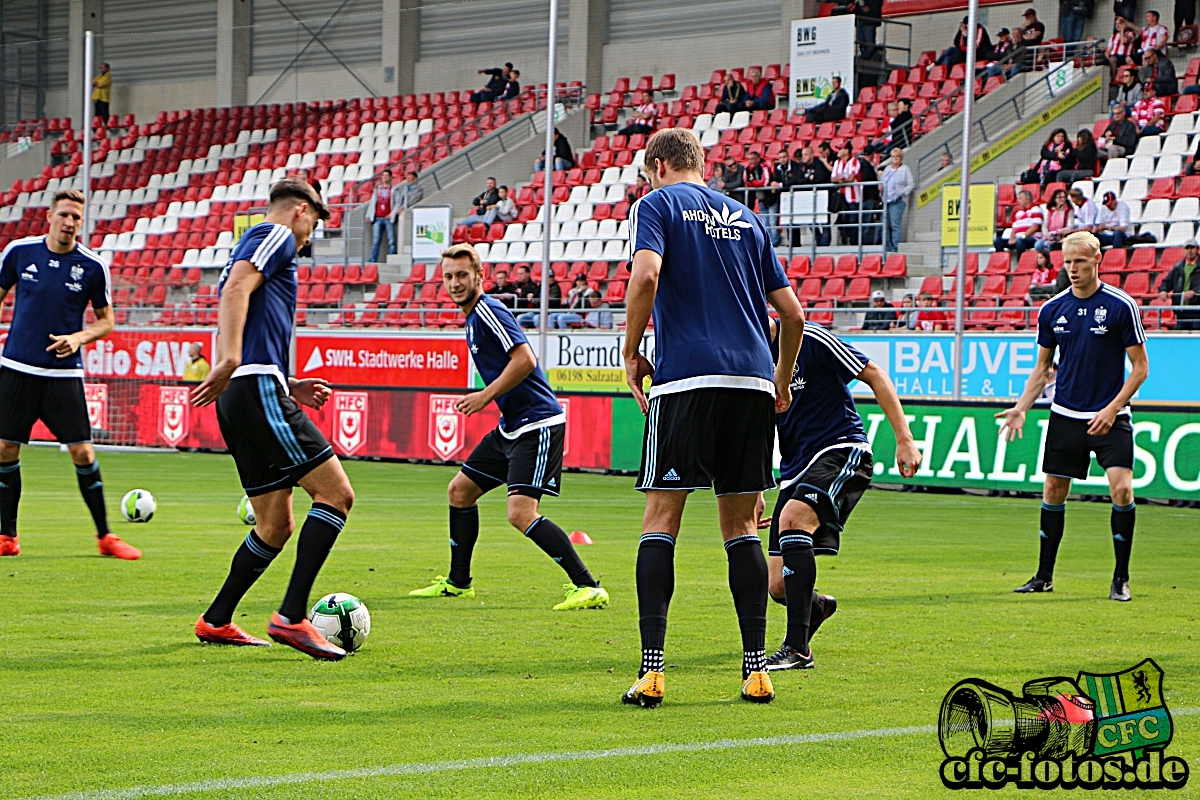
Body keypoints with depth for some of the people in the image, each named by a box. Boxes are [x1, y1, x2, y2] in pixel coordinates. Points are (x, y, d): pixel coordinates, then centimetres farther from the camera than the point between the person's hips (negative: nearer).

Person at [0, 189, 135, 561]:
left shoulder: (93, 266, -4)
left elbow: (106, 320, 6)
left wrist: (78, 338, -13)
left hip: (63, 373, -1)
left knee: (82, 452, -6)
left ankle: (105, 536, 6)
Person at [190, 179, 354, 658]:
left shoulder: (253, 246, 31)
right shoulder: (276, 236, 2)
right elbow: (237, 288, -17)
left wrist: (289, 386, 25)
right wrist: (230, 357, -31)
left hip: (239, 401, 10)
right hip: (259, 390, -10)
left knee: (275, 526, 14)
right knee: (336, 493, -13)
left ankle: (216, 621, 16)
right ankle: (292, 616, -21)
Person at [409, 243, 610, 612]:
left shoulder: (488, 310, -14)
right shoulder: (473, 317, 16)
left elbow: (525, 360, -23)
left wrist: (486, 396, -17)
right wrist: (488, 398, 16)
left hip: (538, 425, -11)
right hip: (511, 426, 11)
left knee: (521, 513, -21)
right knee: (460, 490, 18)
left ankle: (589, 587, -20)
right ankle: (457, 582, 31)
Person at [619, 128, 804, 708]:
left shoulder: (657, 204, 5)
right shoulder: (746, 218, 19)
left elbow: (646, 275, -14)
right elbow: (792, 313, 18)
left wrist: (631, 353, -3)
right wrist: (782, 380, 32)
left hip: (687, 378, -4)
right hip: (752, 378, 4)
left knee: (660, 520, -1)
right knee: (741, 526, 10)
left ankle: (652, 669, -10)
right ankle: (756, 669, 5)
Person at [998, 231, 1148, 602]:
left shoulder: (1121, 306, -8)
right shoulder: (1052, 310, 4)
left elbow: (1140, 367, -4)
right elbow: (1042, 368, 15)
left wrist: (1112, 408, -14)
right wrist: (1020, 408, 4)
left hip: (1110, 417, -4)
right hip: (1065, 416, 4)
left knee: (1122, 489, -16)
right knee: (1054, 492, 7)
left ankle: (1121, 579, -5)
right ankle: (1044, 576, 20)